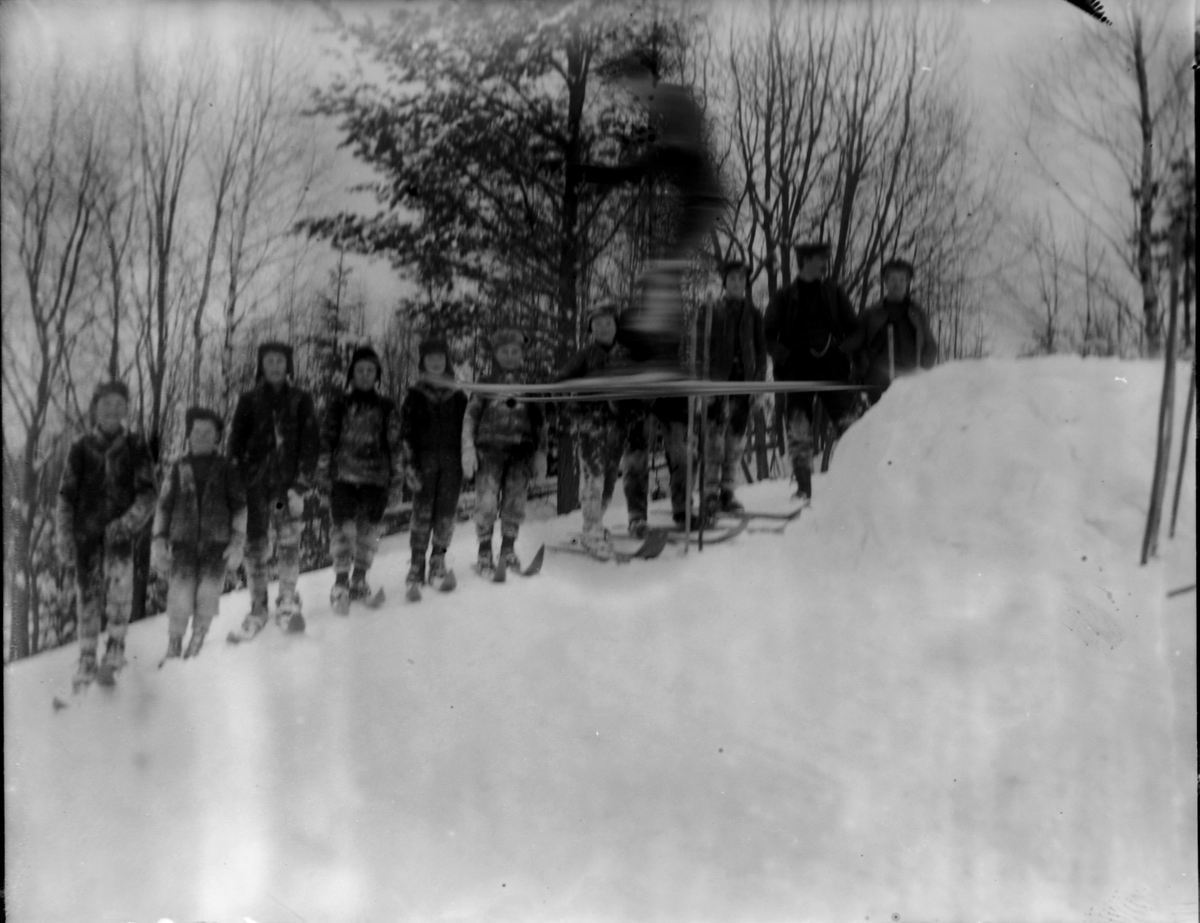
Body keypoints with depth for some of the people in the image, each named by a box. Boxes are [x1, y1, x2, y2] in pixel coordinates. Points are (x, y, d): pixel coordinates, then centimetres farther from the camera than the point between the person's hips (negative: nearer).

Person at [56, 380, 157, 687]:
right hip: (86, 532, 2)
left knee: (120, 581, -25)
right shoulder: (81, 448, 5)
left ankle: (116, 643, -9)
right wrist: (64, 540, 3)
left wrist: (127, 522, -16)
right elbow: (66, 496, 8)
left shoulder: (136, 447, 3)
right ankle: (87, 657, 18)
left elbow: (148, 493, -1)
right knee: (88, 595, 4)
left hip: (120, 532, -1)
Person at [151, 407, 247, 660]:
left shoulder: (226, 469, 4)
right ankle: (174, 644, 13)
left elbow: (239, 507, 6)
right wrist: (158, 542, 4)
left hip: (216, 546, 0)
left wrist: (237, 543, -1)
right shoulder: (179, 469, 7)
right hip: (184, 544, 0)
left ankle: (196, 645, 19)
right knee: (179, 601, -8)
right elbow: (163, 506, 11)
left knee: (207, 599, -1)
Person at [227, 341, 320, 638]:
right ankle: (257, 609, 13)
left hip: (288, 482, -1)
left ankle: (288, 605, 1)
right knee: (255, 546, 2)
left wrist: (302, 483, -8)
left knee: (289, 542, -9)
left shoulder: (301, 400, 5)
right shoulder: (249, 401, 6)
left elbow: (311, 444, 2)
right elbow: (235, 443, 6)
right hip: (255, 483, 1)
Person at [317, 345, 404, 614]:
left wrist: (397, 483, 3)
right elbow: (326, 439, 8)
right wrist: (322, 474, 3)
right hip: (344, 477, -1)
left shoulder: (387, 407, 7)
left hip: (376, 479, 1)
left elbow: (395, 445, 7)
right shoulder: (340, 404, 6)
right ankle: (340, 582, -1)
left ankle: (359, 580, 22)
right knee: (342, 528, -10)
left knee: (369, 531, 6)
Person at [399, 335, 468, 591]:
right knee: (422, 510, -6)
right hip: (425, 457, -2)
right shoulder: (415, 395, 7)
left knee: (446, 512, -1)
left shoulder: (458, 396, 12)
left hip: (452, 458, 2)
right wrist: (410, 464, -7)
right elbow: (406, 433, 2)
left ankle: (438, 559, 11)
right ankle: (417, 563, -1)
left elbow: (466, 430, 13)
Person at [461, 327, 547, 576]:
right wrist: (468, 449, -3)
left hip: (521, 453, 2)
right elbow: (470, 416, 5)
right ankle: (484, 553, 3)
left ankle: (508, 551, 18)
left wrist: (540, 453, 12)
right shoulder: (486, 384, 6)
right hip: (490, 451, -2)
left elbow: (540, 421, 16)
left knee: (515, 505, 4)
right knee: (487, 504, -8)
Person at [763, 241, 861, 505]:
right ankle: (803, 489, 6)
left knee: (848, 423, -10)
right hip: (798, 371, -1)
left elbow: (853, 329, 14)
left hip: (833, 367, 1)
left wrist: (841, 349, -3)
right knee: (798, 431, -3)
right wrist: (785, 356, -7)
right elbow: (768, 335, 8)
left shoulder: (834, 292, 11)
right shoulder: (784, 298, 7)